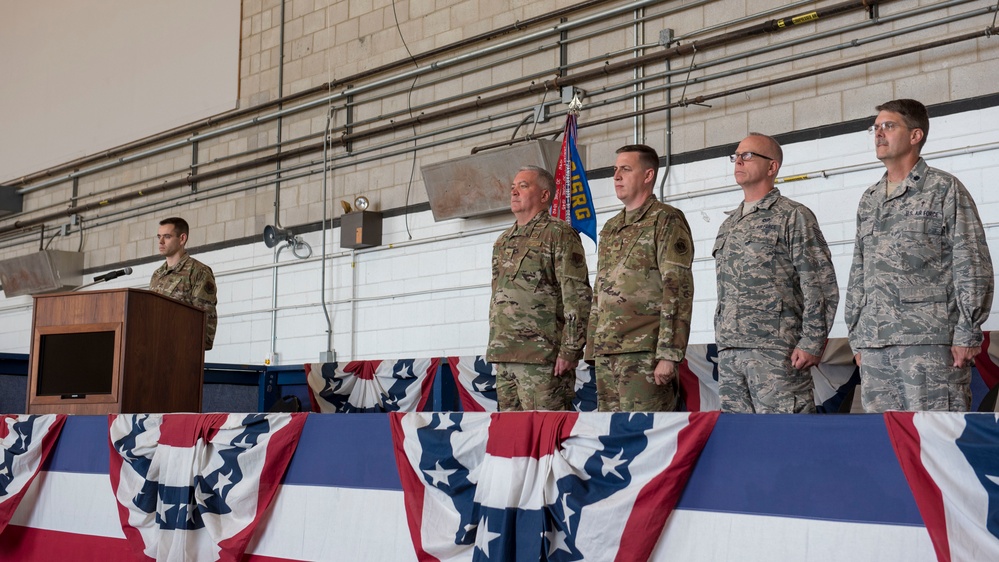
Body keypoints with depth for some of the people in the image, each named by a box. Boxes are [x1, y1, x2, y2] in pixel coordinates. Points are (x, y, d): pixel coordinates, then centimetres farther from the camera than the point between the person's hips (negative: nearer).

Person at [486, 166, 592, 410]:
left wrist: (570, 350, -16)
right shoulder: (502, 241, 21)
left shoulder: (558, 234, -4)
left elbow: (577, 296, -11)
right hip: (503, 355, 8)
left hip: (542, 355, -8)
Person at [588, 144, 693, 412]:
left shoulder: (666, 221, -3)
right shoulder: (610, 228, 21)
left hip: (645, 353, -8)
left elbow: (678, 291, -12)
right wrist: (594, 346, 17)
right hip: (606, 353, 8)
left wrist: (668, 354, -19)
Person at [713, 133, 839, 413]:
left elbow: (821, 286, -6)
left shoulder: (793, 216, 0)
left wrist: (812, 343, -13)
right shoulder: (728, 225, 23)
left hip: (776, 351, -7)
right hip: (728, 351, 7)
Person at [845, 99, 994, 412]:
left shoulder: (944, 189, 2)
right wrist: (856, 338, 15)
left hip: (930, 340, -6)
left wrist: (967, 334, -10)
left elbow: (973, 266, -3)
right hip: (874, 344, 6)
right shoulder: (869, 200, 20)